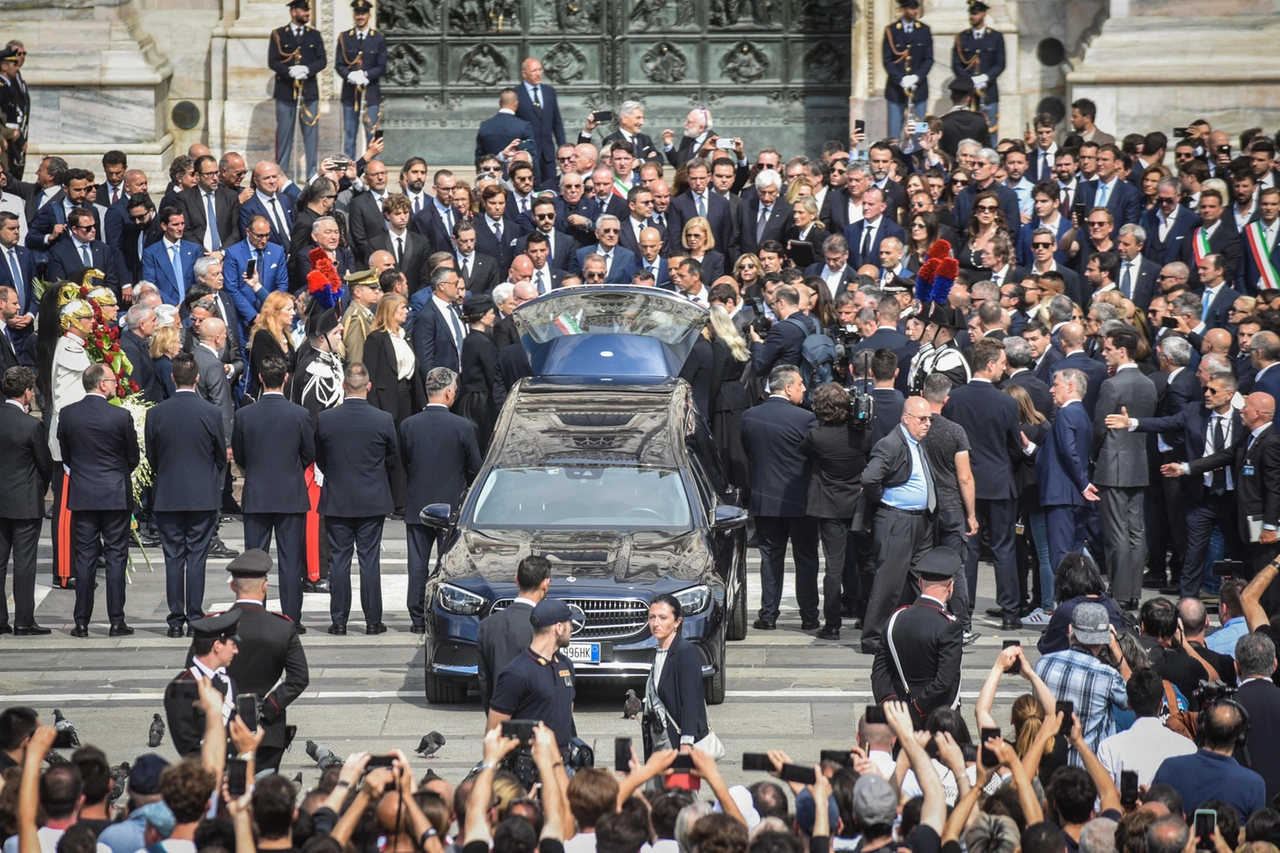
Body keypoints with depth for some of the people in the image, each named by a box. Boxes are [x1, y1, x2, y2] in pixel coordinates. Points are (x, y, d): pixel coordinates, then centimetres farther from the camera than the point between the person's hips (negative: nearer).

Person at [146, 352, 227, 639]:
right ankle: (195, 618, 1)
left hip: (167, 496, 1)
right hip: (204, 496, -1)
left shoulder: (156, 414, -6)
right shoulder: (211, 413, -8)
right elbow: (222, 456, 3)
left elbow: (151, 457, 4)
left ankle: (176, 620, 4)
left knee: (173, 558, 5)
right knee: (197, 557, 3)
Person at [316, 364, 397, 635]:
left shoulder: (325, 419, -8)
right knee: (370, 560, 5)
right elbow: (391, 460, 5)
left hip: (336, 500, 0)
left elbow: (319, 459, 5)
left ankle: (339, 621, 7)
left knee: (339, 560, 6)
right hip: (372, 501, 0)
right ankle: (373, 621, 7)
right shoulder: (384, 420, -9)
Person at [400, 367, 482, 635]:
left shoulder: (408, 425, -6)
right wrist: (463, 491, 16)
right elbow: (475, 469, -4)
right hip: (452, 505, -2)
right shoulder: (463, 427, -12)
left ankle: (417, 619, 10)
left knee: (418, 565, 8)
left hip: (417, 506, 2)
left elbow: (403, 463, 6)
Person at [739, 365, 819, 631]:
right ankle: (809, 617, 9)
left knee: (770, 557, 10)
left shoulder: (748, 417, -1)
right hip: (799, 499, -3)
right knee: (805, 560, 7)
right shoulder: (805, 419, -15)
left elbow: (747, 454, 9)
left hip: (763, 499, 3)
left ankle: (768, 615, 8)